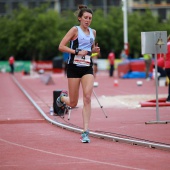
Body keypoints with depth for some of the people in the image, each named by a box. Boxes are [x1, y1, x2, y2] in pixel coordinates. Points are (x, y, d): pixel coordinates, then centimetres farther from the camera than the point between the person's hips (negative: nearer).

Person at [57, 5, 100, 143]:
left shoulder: (93, 32, 12)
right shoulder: (75, 30, -4)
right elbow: (61, 46, -9)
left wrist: (95, 50, 6)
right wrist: (77, 51, -19)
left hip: (87, 68, 4)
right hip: (74, 67, -3)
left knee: (87, 98, -14)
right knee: (73, 103, 3)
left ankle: (86, 132, -13)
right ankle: (62, 97, 41)